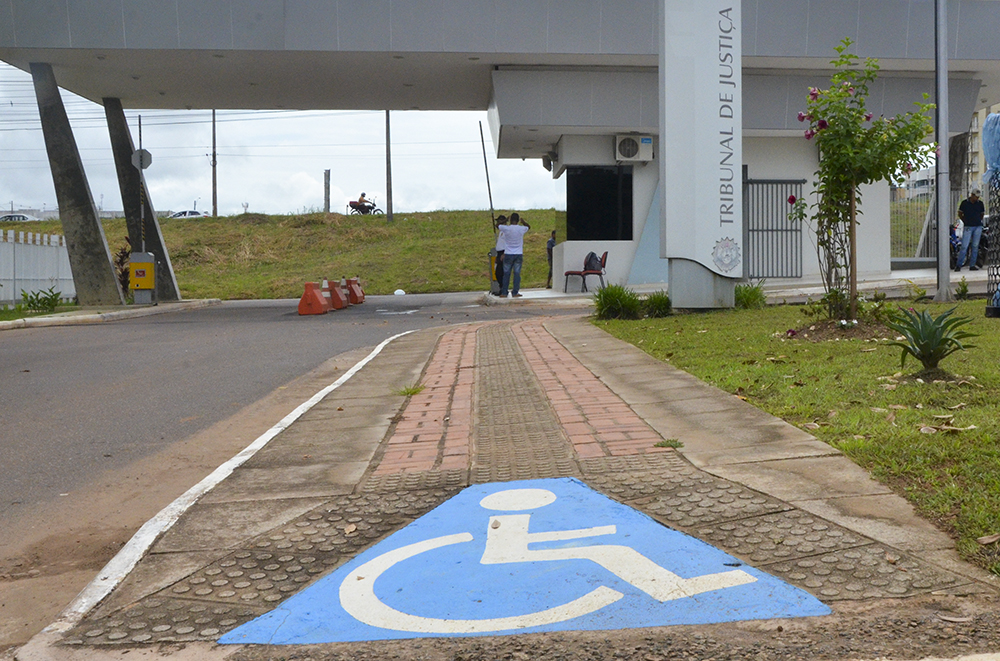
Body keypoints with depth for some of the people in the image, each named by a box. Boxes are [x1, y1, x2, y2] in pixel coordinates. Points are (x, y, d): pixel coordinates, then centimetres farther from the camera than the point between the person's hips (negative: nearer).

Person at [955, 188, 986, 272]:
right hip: (968, 227, -3)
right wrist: (965, 221, 4)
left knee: (975, 246, 4)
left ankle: (972, 265, 8)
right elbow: (960, 213, 10)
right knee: (964, 246, -9)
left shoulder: (980, 203, 8)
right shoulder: (964, 203, 0)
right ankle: (958, 265, -7)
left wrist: (979, 220, 10)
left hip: (978, 227, 3)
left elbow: (982, 213, 22)